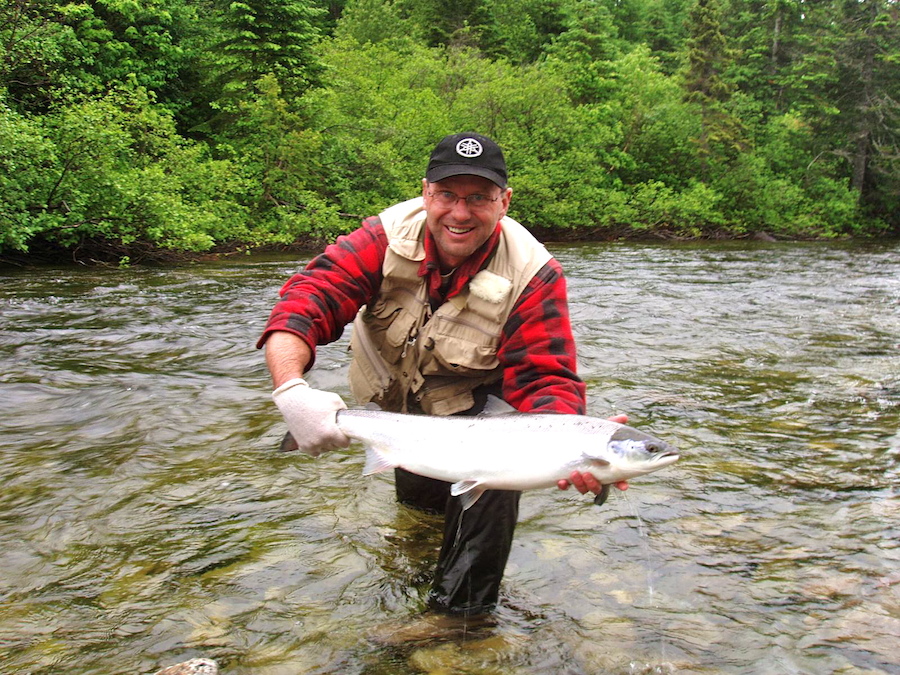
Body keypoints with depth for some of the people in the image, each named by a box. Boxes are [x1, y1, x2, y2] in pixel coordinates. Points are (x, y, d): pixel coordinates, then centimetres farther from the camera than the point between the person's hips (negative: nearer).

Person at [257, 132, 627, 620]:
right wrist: (290, 388, -54)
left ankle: (463, 608, -12)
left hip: (472, 402, -2)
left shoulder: (533, 276, -27)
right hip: (389, 399, 3)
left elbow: (545, 380, -31)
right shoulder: (386, 237, -24)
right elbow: (307, 299, -34)